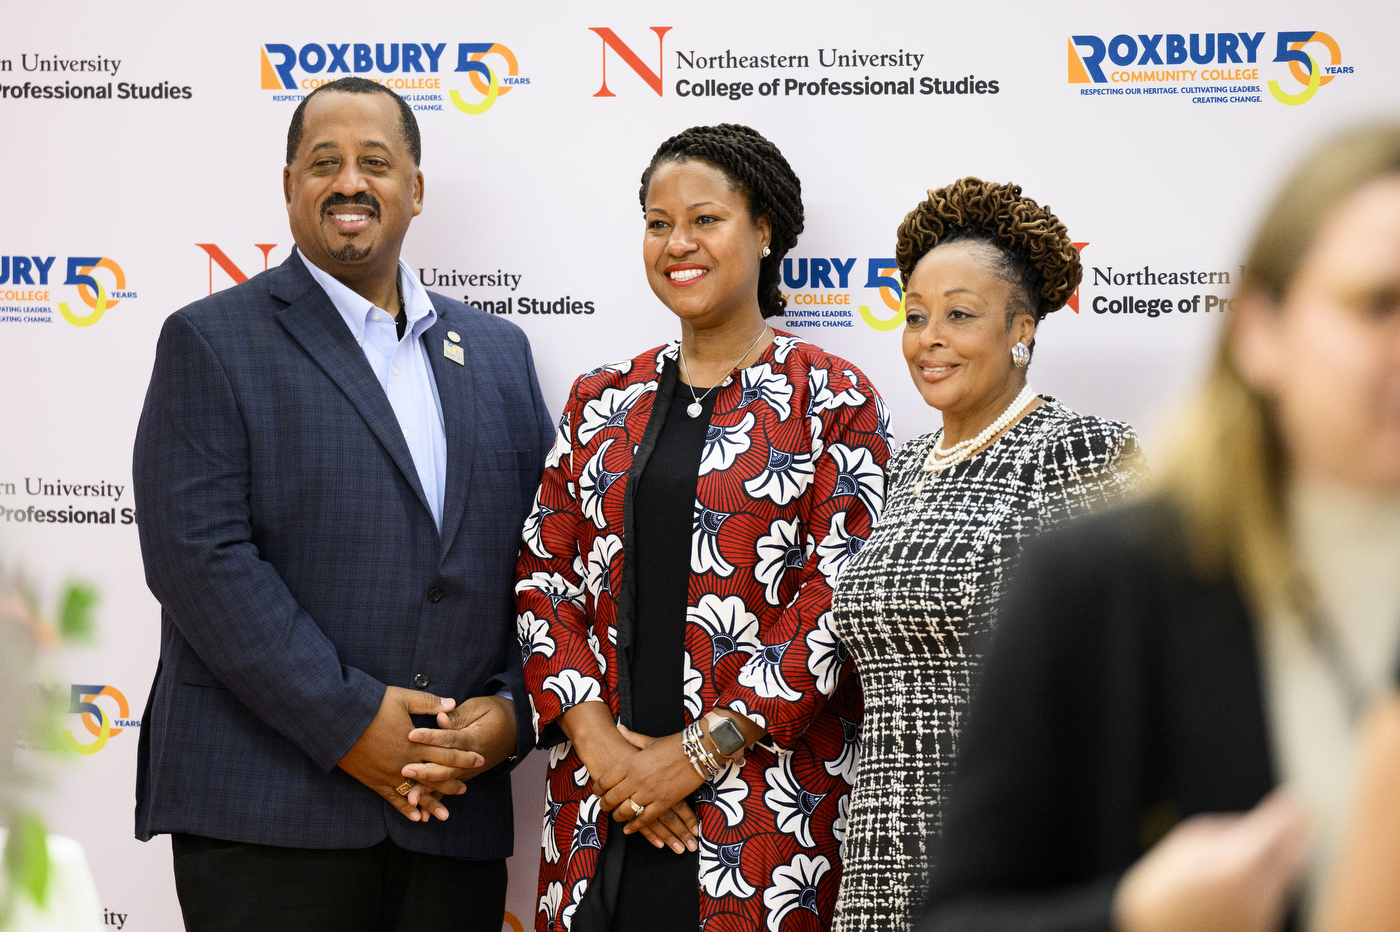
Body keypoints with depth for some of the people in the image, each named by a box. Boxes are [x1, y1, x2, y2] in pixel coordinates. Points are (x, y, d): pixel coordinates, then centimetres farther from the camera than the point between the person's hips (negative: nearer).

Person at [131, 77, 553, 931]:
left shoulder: (497, 351, 15)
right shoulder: (211, 342, 1)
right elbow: (199, 556, -10)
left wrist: (512, 709, -4)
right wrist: (347, 723, -16)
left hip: (457, 813, 4)